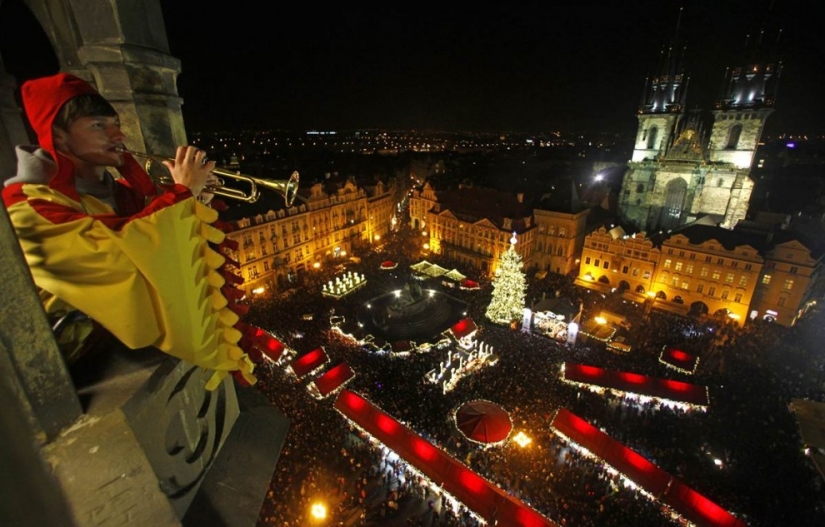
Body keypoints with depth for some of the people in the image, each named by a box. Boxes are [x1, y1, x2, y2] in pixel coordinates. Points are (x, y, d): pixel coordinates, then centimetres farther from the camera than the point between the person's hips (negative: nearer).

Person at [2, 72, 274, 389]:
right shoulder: (28, 206, -17)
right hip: (92, 350, -6)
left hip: (137, 322, 7)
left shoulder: (118, 186, 5)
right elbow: (118, 257, -32)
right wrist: (182, 193, -26)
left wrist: (194, 199, -11)